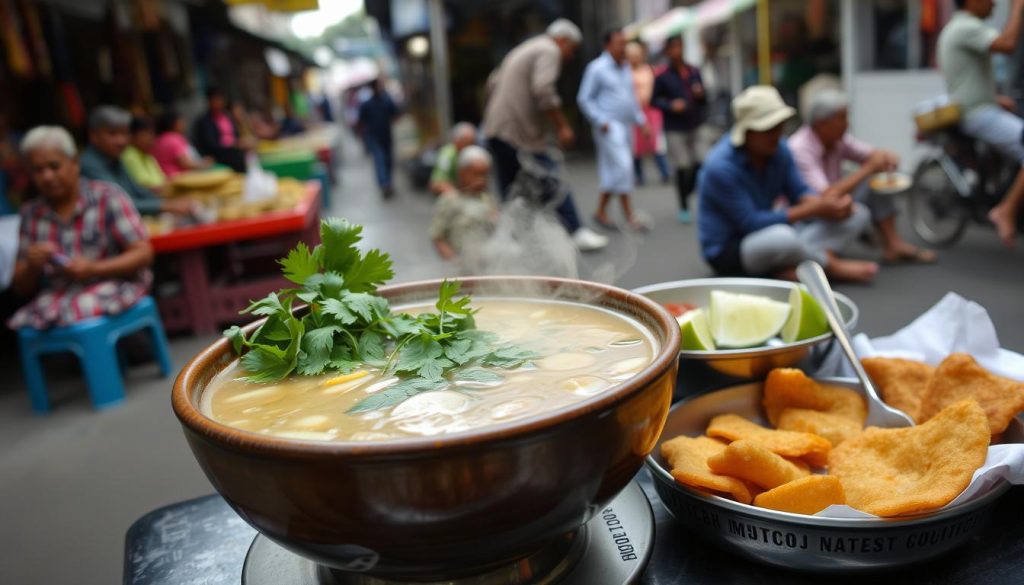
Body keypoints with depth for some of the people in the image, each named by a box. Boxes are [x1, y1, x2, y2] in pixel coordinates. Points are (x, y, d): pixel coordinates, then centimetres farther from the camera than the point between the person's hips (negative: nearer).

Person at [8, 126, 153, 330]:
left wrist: (94, 268, -18)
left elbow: (144, 253, -5)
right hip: (56, 298, 4)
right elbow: (21, 287, 15)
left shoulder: (107, 196, -1)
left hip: (112, 285, -3)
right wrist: (32, 266, -8)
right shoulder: (31, 213, 11)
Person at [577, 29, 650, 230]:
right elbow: (584, 98, -8)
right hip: (609, 128, -8)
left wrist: (641, 121, 15)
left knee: (612, 171, 8)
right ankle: (629, 215, -10)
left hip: (626, 126, 8)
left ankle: (601, 211, 16)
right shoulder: (597, 68, -6)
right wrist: (601, 122, -15)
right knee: (622, 166, -14)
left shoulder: (625, 68, 17)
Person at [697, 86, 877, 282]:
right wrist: (814, 209, -25)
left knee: (857, 214, -1)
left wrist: (824, 202, -23)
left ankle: (792, 267, -23)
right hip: (728, 250, -8)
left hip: (766, 233, 8)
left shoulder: (779, 149, -3)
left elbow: (799, 193, 1)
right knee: (782, 237, -42)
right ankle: (832, 266, -10)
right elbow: (751, 223, -25)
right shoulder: (721, 166, -24)